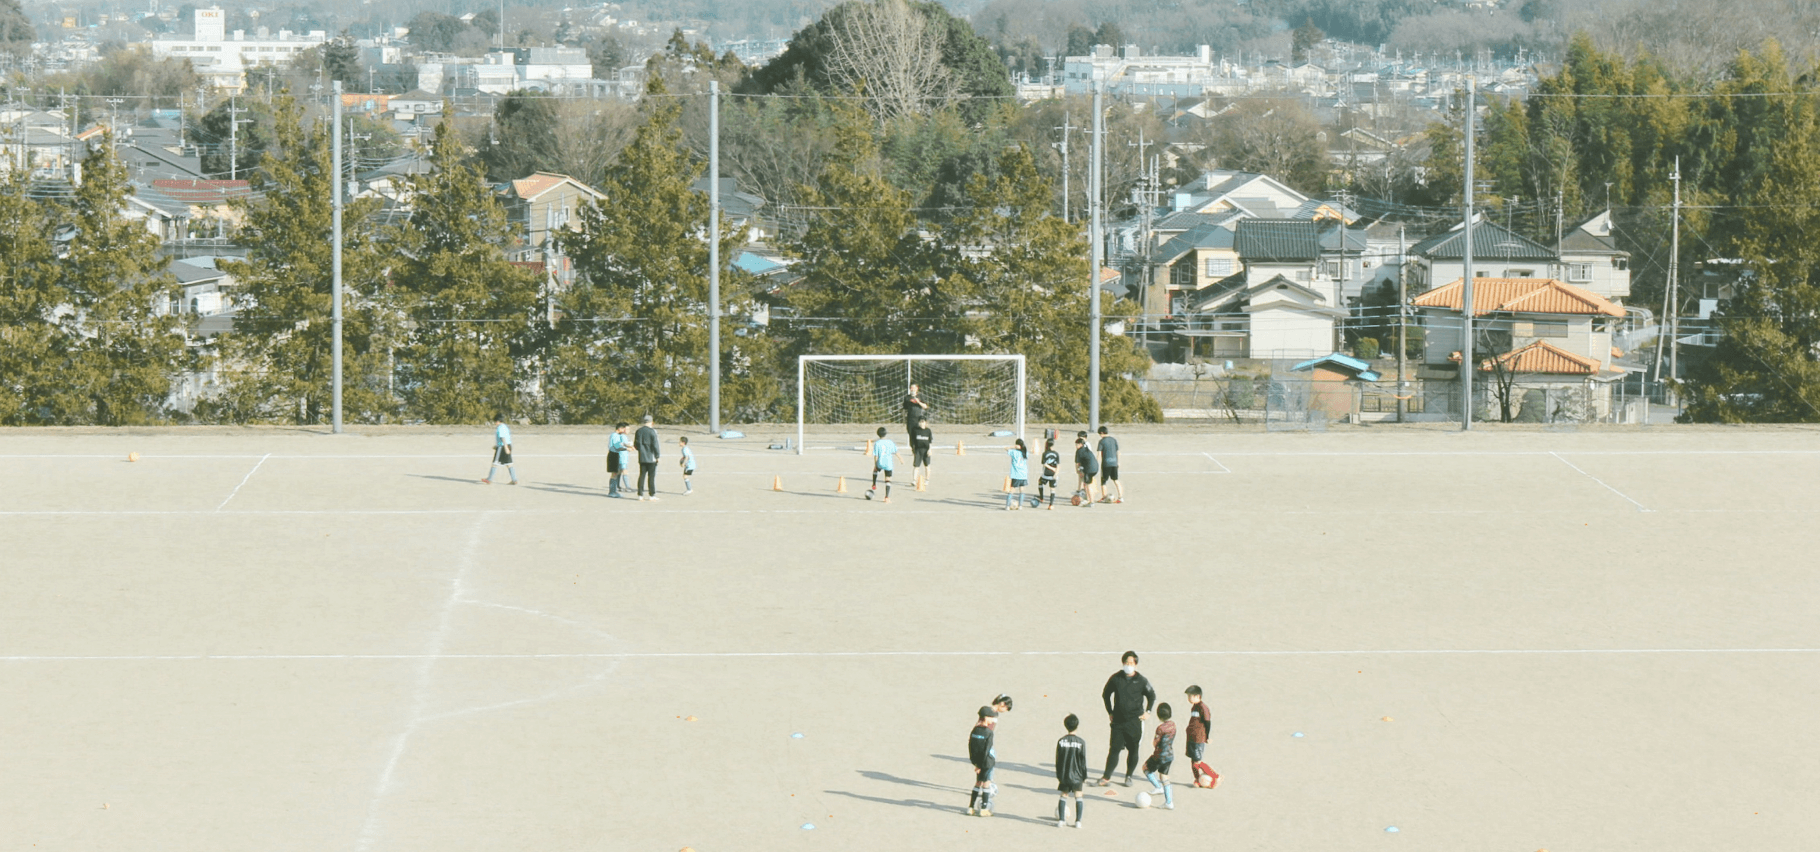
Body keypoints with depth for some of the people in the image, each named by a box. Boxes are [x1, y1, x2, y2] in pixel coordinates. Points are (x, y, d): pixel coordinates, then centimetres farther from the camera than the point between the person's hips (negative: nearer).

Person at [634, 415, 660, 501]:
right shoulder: (652, 431, -11)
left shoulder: (639, 431, 6)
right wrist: (657, 456, -4)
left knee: (642, 475, 8)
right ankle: (652, 495, 0)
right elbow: (655, 445, -13)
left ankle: (640, 494, 7)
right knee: (651, 476, 0)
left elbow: (636, 444, 12)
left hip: (642, 457, 5)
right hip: (651, 457, -5)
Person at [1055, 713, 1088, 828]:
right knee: (1078, 796, 8)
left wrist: (1058, 775, 11)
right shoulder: (1081, 742, -9)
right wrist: (1084, 776, 4)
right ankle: (1078, 821, 3)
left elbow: (1058, 760, 2)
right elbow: (1083, 761, -5)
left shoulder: (1061, 741, -3)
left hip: (1064, 775, 2)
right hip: (1077, 775, -2)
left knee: (1063, 795, 13)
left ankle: (1061, 820, 9)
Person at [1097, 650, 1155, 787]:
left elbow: (1152, 696, 13)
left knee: (1133, 750, 5)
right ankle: (1106, 777, 1)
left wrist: (1147, 712, 6)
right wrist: (1110, 712, 11)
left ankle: (1129, 776, 17)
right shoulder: (1115, 678, 2)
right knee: (1114, 748, -3)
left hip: (1135, 721, -1)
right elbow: (1105, 694, 15)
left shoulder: (1141, 681, -2)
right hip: (1118, 720, 1)